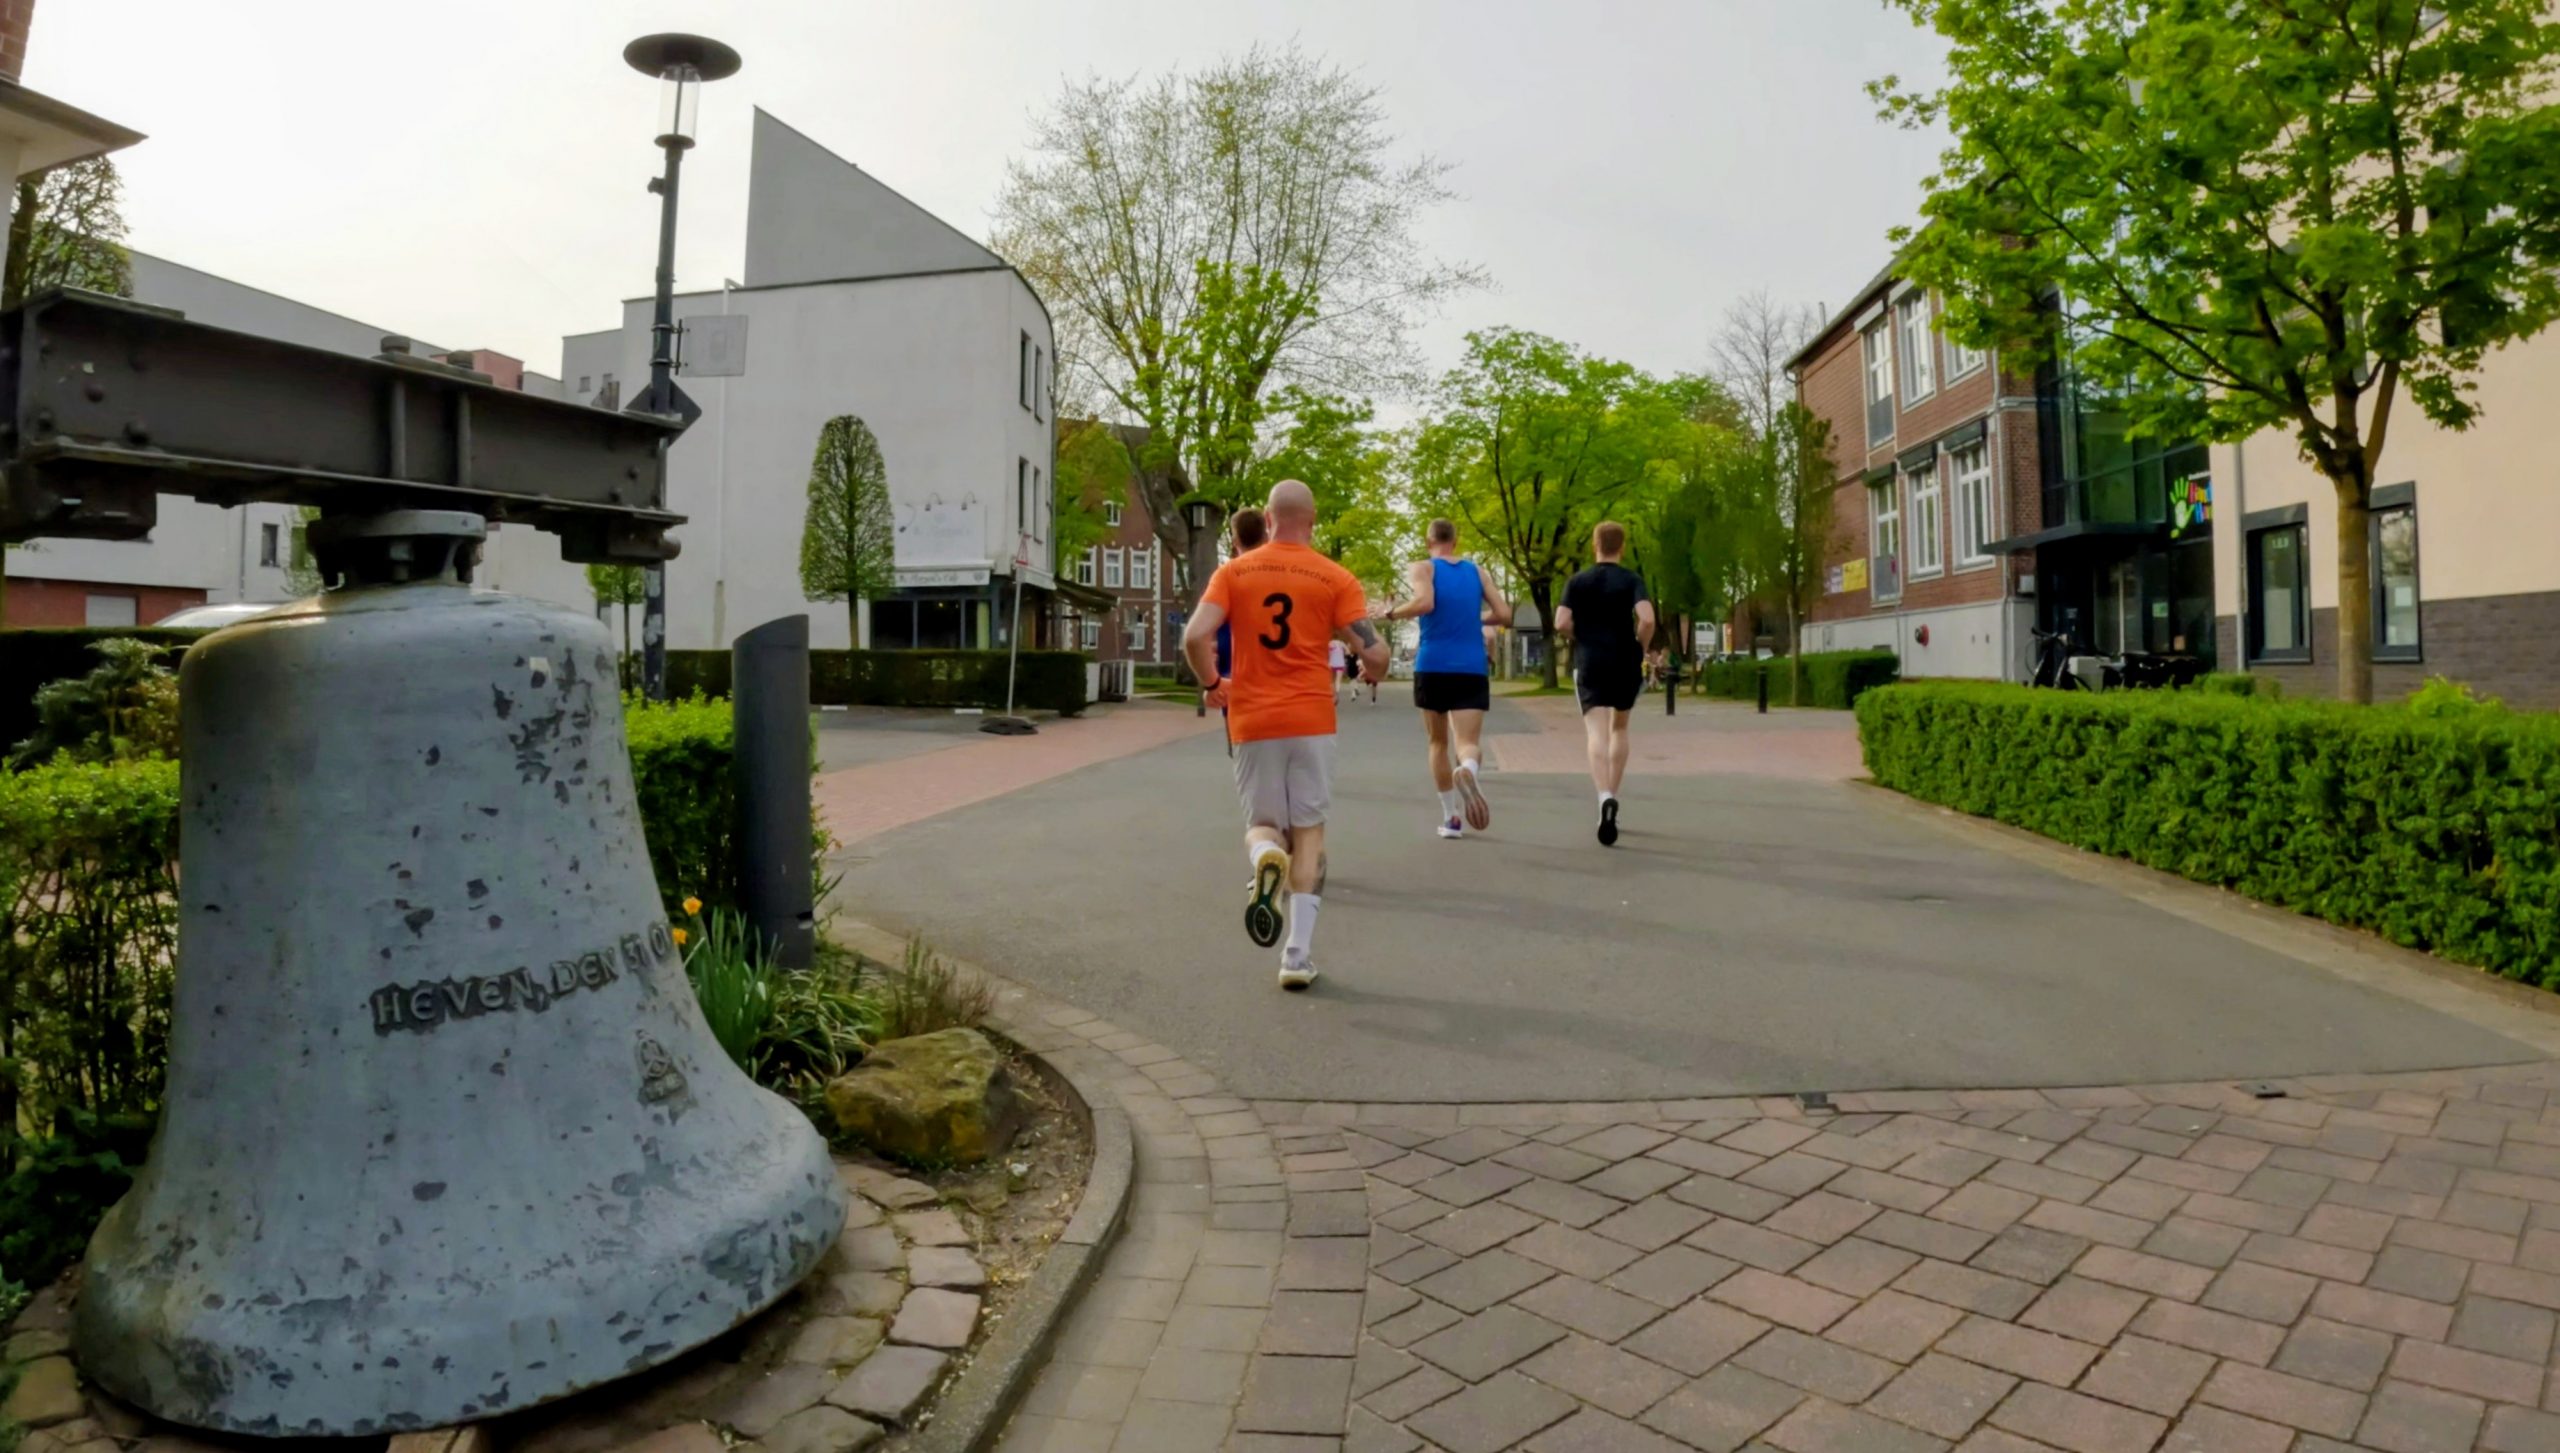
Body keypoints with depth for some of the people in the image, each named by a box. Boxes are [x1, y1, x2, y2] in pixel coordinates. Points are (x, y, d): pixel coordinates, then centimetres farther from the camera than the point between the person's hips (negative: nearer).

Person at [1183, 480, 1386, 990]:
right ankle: (1299, 956, 4)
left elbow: (1195, 637, -10)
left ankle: (1265, 857, -23)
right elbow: (1374, 652, -8)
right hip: (1311, 719, -1)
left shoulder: (1233, 572, 2)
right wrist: (1372, 672, 16)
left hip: (1251, 721, 1)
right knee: (1308, 831, 9)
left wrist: (1212, 684, 8)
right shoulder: (1335, 578, -1)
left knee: (1262, 825, 15)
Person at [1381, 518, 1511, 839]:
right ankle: (1467, 770, -43)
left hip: (1432, 667, -1)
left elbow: (1424, 602, -18)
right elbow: (1503, 614, 7)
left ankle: (1452, 817, 19)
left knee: (1439, 743, 16)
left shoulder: (1421, 568, 2)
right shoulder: (1477, 571, 12)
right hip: (1472, 669, 1)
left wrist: (1391, 614, -3)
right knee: (1468, 743, -6)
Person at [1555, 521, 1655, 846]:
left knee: (1597, 734, -10)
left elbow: (1561, 624, -6)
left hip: (1590, 664, -1)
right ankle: (1611, 797, 22)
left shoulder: (1577, 582, 3)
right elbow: (1647, 619, -15)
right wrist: (1641, 649, 2)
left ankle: (1606, 797, -33)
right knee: (1619, 729, 21)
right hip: (1625, 663, 1)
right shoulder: (1632, 580, 0)